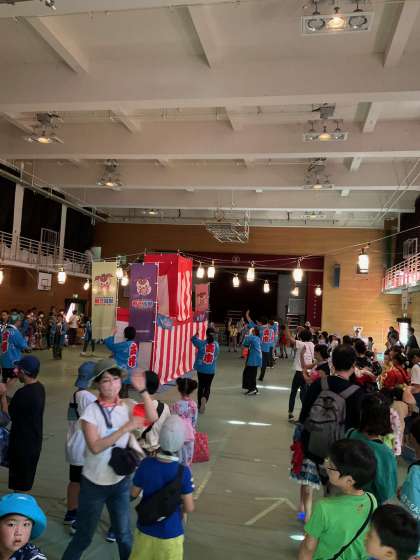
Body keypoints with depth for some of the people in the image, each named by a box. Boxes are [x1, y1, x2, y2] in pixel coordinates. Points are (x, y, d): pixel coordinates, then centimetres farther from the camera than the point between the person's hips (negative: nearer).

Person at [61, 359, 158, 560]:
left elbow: (152, 419, -15)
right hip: (94, 483, -3)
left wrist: (142, 390, -22)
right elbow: (95, 446, -26)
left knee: (124, 535, 16)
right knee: (84, 536, 15)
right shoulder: (91, 411, -17)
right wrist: (126, 428, -31)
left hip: (121, 482, 3)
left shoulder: (126, 407, -6)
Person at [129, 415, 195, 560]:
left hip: (145, 528, 2)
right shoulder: (183, 472, -25)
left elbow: (134, 493, -3)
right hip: (170, 533, -2)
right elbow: (189, 508, -16)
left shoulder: (146, 464, -18)